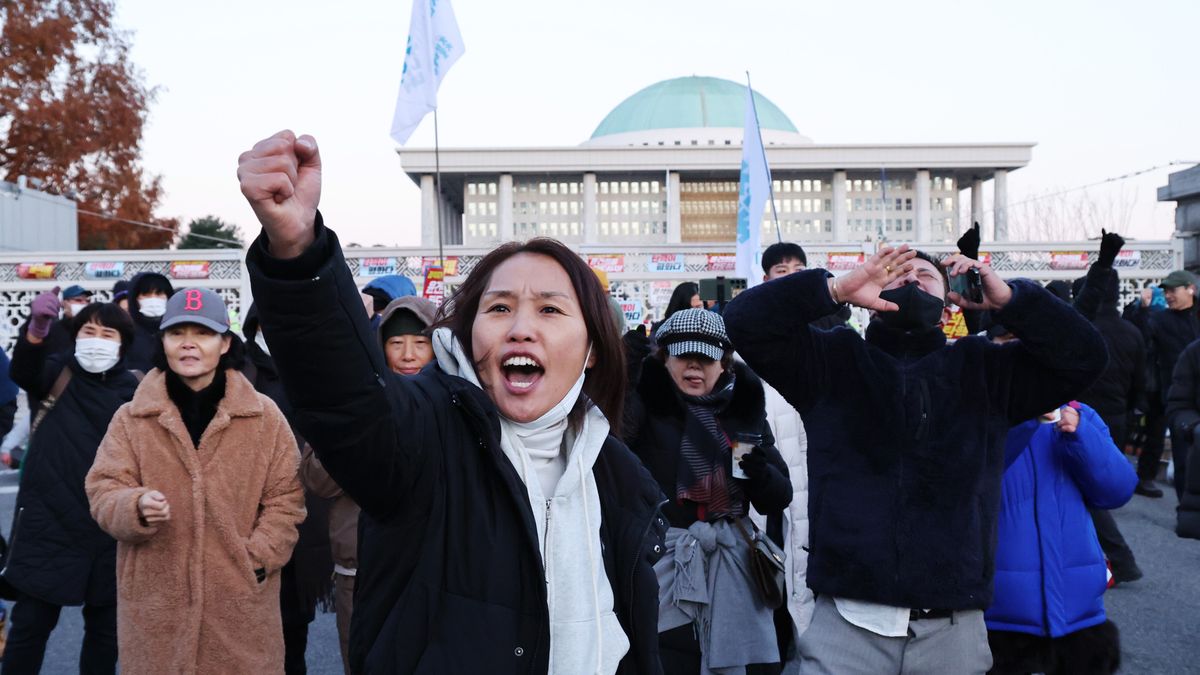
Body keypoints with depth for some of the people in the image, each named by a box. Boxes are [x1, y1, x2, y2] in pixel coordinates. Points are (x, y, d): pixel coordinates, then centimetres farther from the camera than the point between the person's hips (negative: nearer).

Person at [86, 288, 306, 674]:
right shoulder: (132, 418, 4)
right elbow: (102, 491, 1)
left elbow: (285, 497, 5)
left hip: (240, 600, 0)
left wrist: (257, 559, -6)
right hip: (155, 602, 1)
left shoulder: (264, 416, 2)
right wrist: (137, 507, -21)